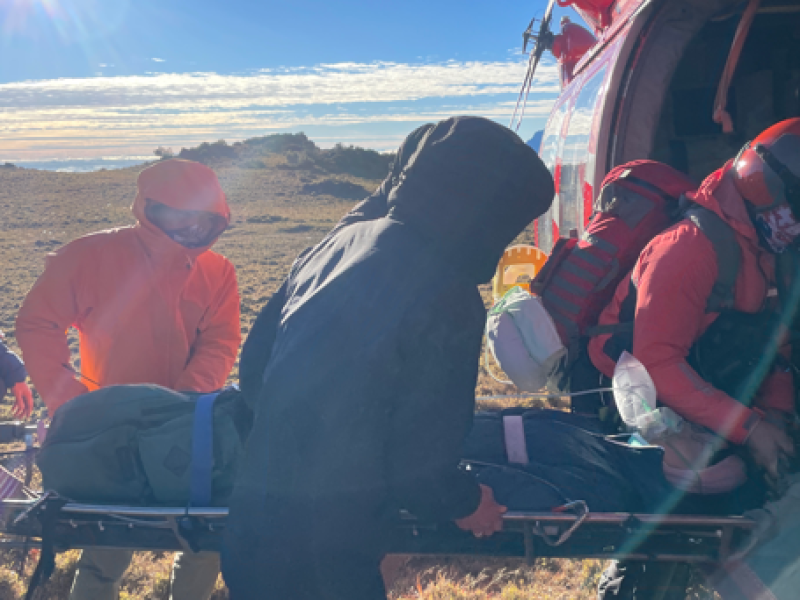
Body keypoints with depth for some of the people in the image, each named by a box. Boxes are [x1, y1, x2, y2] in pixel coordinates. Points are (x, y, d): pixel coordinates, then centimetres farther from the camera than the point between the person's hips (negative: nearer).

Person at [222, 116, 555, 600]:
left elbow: (255, 360, 13)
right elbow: (418, 458, -16)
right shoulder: (449, 304, -18)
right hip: (324, 557, -7)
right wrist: (464, 502, 5)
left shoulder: (343, 239, 4)